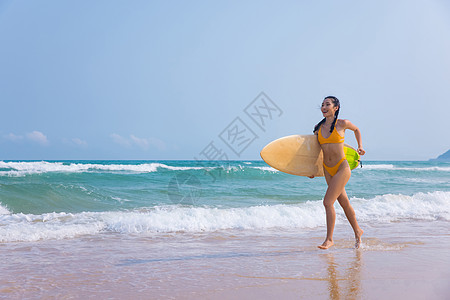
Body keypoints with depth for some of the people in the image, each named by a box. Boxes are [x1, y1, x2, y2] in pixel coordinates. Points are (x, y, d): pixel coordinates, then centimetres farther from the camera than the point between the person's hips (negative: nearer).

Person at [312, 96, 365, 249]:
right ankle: (357, 231, 34)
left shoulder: (342, 123, -9)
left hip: (342, 168, -5)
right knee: (344, 202, 16)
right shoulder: (318, 127, 3)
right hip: (327, 169, 5)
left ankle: (329, 239, -2)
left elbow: (356, 129, 13)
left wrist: (360, 147, 7)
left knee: (328, 202, -13)